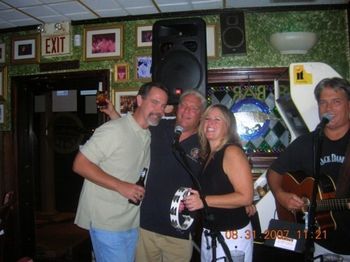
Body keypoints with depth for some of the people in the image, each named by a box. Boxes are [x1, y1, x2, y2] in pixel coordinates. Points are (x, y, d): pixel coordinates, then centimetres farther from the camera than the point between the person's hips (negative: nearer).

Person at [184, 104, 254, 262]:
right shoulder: (208, 155, 7)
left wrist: (204, 201, -21)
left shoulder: (232, 152, -16)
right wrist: (192, 201, 2)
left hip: (233, 235, -7)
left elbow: (245, 197, -21)